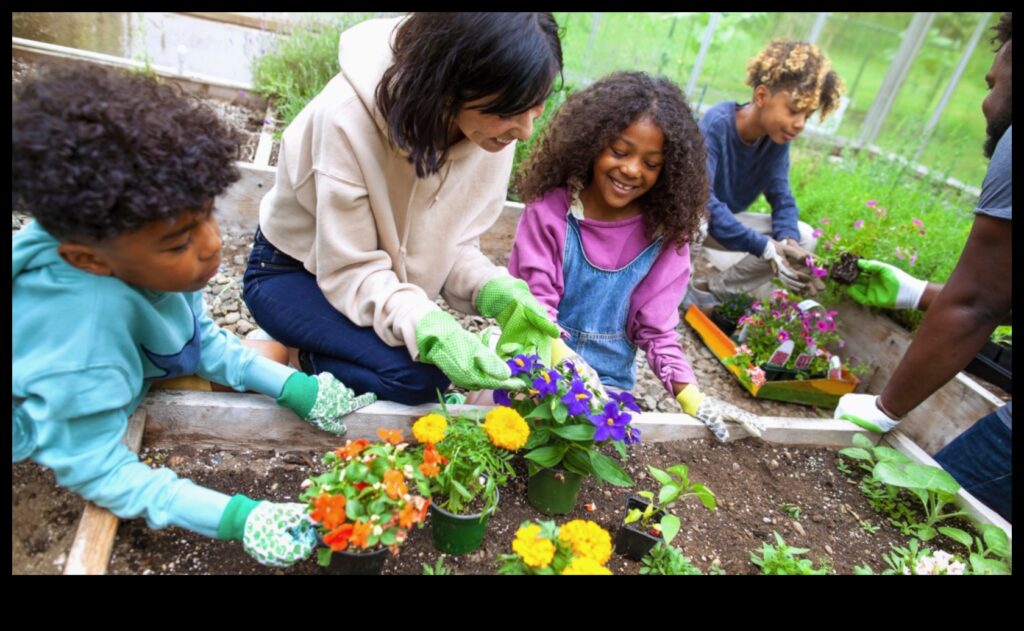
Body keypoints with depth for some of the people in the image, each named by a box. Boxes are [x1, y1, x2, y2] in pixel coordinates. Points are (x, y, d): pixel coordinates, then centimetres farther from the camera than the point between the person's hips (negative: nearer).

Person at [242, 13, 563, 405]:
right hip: (293, 272, -5)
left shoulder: (491, 128, -18)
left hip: (386, 275, 6)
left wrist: (495, 290, -28)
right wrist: (429, 331, -44)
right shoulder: (349, 117, -34)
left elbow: (452, 242, -8)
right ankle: (300, 359, 1)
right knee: (421, 375, -26)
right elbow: (352, 271, -28)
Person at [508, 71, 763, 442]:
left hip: (609, 383, 2)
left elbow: (656, 326, -2)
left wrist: (691, 397, -16)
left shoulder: (665, 232, -5)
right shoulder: (551, 208, -11)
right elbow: (535, 302, -14)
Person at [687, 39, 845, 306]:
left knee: (804, 237, -6)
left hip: (726, 221, 7)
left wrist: (788, 241, -30)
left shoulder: (778, 137, -8)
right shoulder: (716, 124, -27)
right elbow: (699, 201, -36)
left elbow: (781, 198, -7)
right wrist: (766, 247, -37)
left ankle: (710, 290, -3)